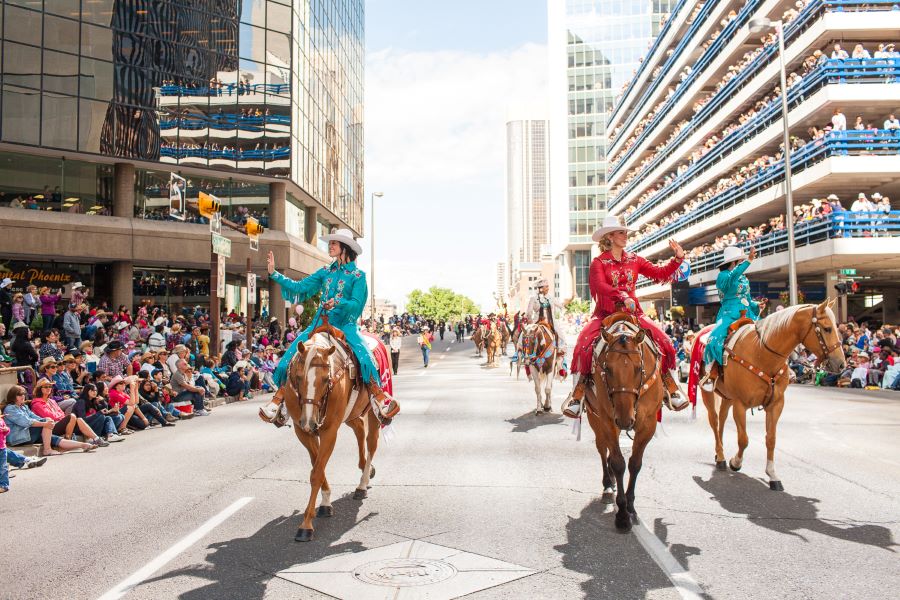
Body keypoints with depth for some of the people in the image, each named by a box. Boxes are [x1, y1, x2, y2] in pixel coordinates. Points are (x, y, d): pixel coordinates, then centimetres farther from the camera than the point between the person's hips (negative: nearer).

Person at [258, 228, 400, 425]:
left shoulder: (358, 276, 1)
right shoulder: (325, 272, 14)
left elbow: (356, 303, -10)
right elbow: (299, 287, 12)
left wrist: (339, 303, -29)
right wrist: (274, 274, 7)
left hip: (345, 324, -5)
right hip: (321, 322, 5)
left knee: (363, 357, -30)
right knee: (292, 353, -10)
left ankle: (380, 397, -20)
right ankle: (279, 398, -2)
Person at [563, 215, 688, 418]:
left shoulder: (634, 260, 12)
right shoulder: (599, 263, -2)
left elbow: (660, 273, 12)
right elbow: (601, 286, -20)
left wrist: (677, 258, -1)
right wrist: (622, 296, -35)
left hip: (632, 313, 4)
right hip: (605, 314, -3)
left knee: (663, 341, -17)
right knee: (585, 344, -28)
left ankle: (672, 389, -3)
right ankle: (577, 395, -16)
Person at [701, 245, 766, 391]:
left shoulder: (745, 279, 20)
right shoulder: (723, 276, -1)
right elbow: (733, 276, -25)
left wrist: (757, 305, 2)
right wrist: (749, 260, -34)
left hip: (747, 314, 7)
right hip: (729, 314, -7)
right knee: (716, 338, -31)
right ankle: (712, 374, -22)